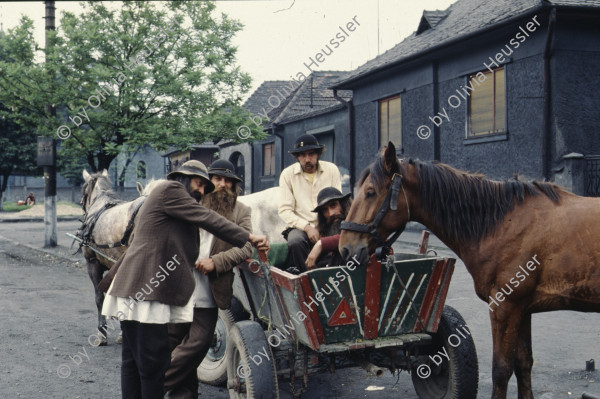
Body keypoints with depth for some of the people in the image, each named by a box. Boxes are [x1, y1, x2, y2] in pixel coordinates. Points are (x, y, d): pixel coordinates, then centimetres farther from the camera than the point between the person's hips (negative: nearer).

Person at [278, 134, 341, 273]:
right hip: (300, 226, -1)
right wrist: (307, 227, -17)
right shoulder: (288, 174, 2)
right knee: (295, 242, -34)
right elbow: (284, 211, -2)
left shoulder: (332, 170, 6)